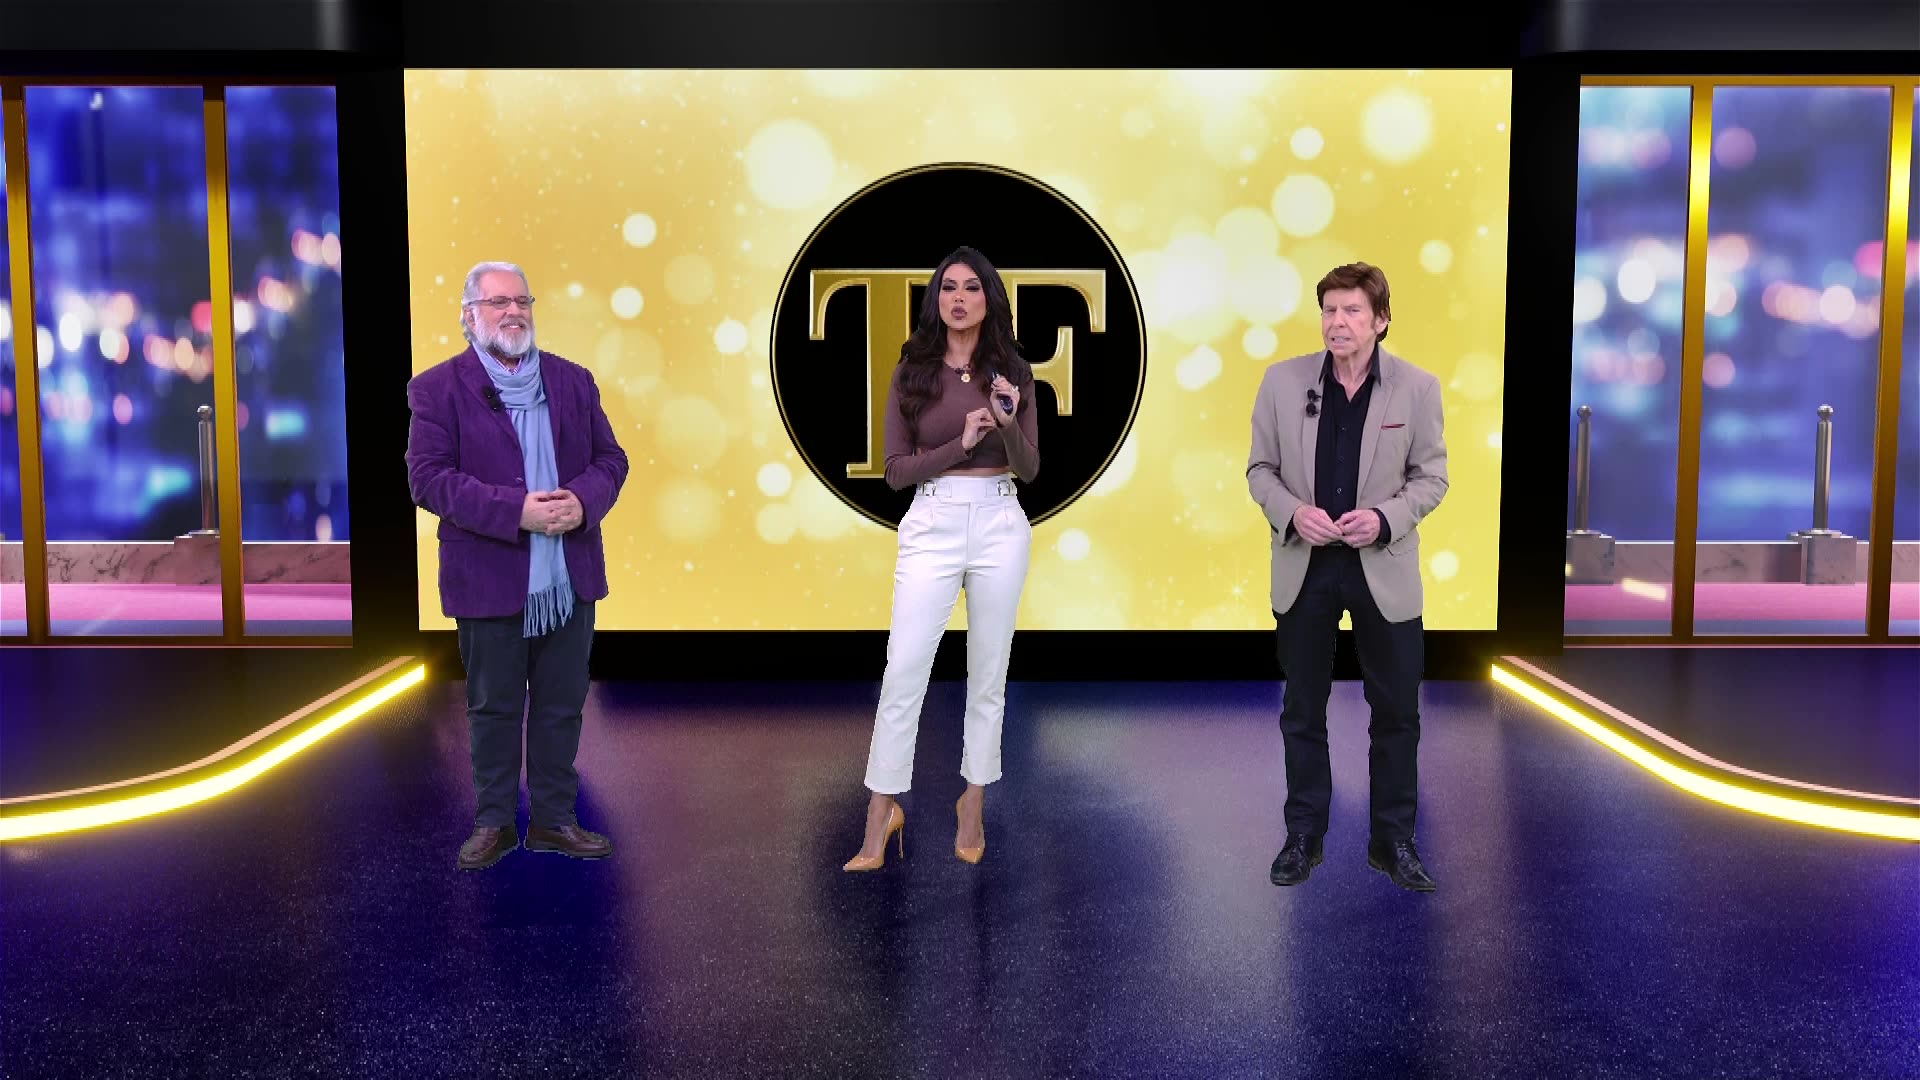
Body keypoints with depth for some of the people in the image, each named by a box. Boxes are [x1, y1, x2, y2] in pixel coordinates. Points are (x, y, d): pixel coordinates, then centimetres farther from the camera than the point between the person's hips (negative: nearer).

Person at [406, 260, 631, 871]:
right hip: (489, 583, -3)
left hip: (569, 580, 4)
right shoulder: (437, 388, -2)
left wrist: (583, 501, -14)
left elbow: (610, 459, 9)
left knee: (562, 707, 11)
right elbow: (428, 476, -11)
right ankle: (494, 822, 24)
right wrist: (517, 511, -21)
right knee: (493, 710, 9)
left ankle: (554, 820, 24)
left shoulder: (573, 381, 11)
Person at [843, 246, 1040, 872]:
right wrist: (960, 445, -14)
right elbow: (895, 470, -2)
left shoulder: (1012, 372, 5)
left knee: (988, 672, 9)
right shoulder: (911, 373, 3)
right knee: (904, 671, -4)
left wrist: (1008, 421, -17)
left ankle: (974, 804, 24)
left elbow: (1029, 469, 1)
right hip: (931, 527, -1)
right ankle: (882, 812, 8)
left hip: (1000, 526, 1)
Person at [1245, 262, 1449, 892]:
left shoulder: (1416, 387, -5)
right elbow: (1260, 469, 3)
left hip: (1384, 570, 0)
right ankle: (1303, 837, 26)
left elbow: (1430, 477, 0)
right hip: (1304, 567, 1)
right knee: (1302, 713, 11)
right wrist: (1292, 511, -16)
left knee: (1396, 712, 8)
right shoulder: (1283, 381, -3)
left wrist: (1385, 518, -18)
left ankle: (1393, 840, 25)